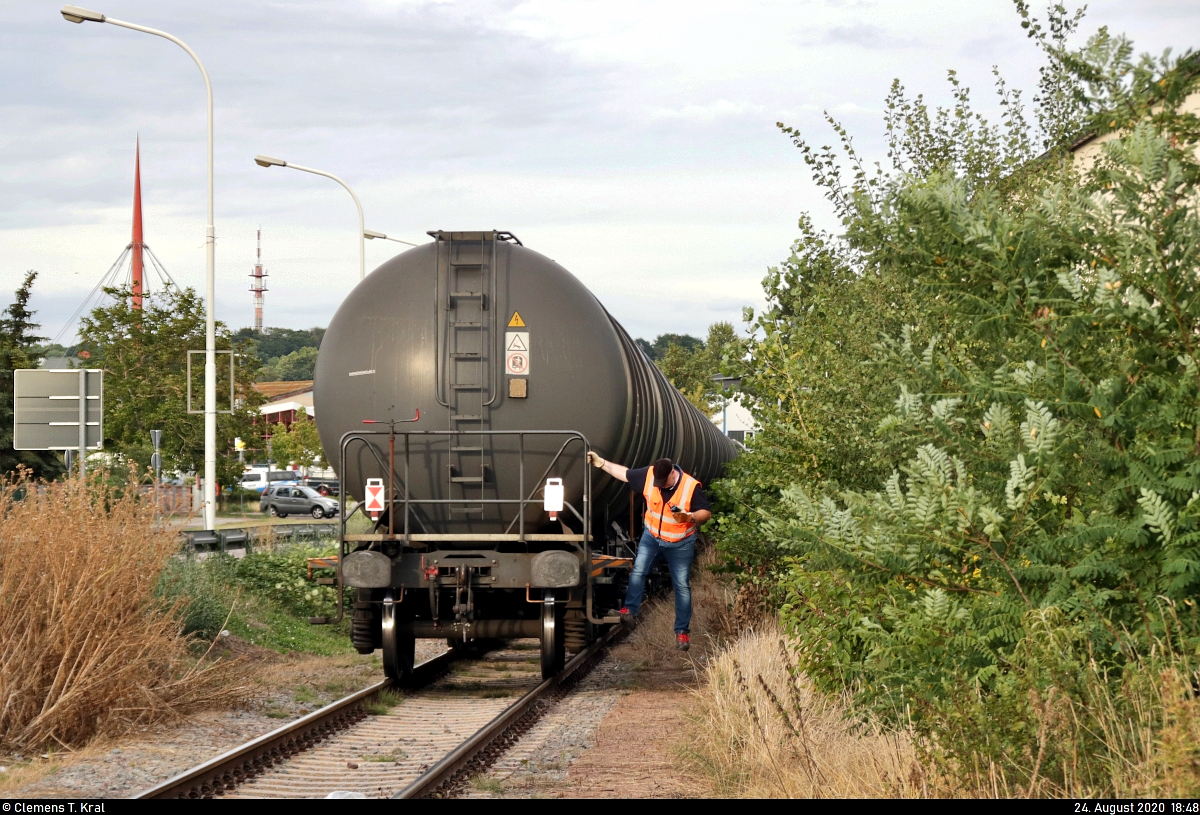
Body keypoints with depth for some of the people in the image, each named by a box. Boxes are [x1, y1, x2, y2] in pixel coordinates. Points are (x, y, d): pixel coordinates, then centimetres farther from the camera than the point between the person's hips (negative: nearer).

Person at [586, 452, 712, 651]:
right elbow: (625, 473, 0)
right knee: (638, 571, -14)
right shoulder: (648, 475, -16)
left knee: (682, 586, 1)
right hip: (652, 536, 3)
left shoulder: (691, 487, -25)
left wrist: (690, 517, -37)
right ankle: (630, 610, 2)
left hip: (680, 543, -3)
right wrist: (601, 463, -4)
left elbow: (706, 512, -17)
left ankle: (682, 631, 8)